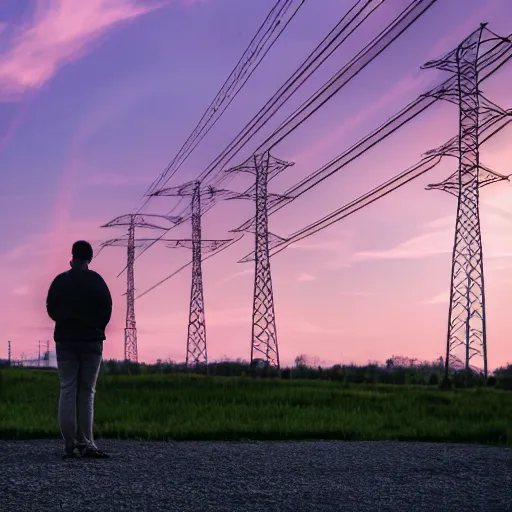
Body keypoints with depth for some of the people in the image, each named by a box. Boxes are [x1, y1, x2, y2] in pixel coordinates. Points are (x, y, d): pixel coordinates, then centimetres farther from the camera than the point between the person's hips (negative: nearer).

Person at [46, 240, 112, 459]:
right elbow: (107, 310, -6)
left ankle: (70, 446, -1)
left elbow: (51, 310, 6)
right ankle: (85, 443, -5)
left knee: (67, 392, 3)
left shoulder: (60, 281, 2)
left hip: (65, 341, 2)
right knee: (87, 393, 2)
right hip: (91, 342, -1)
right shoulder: (96, 281, -5)